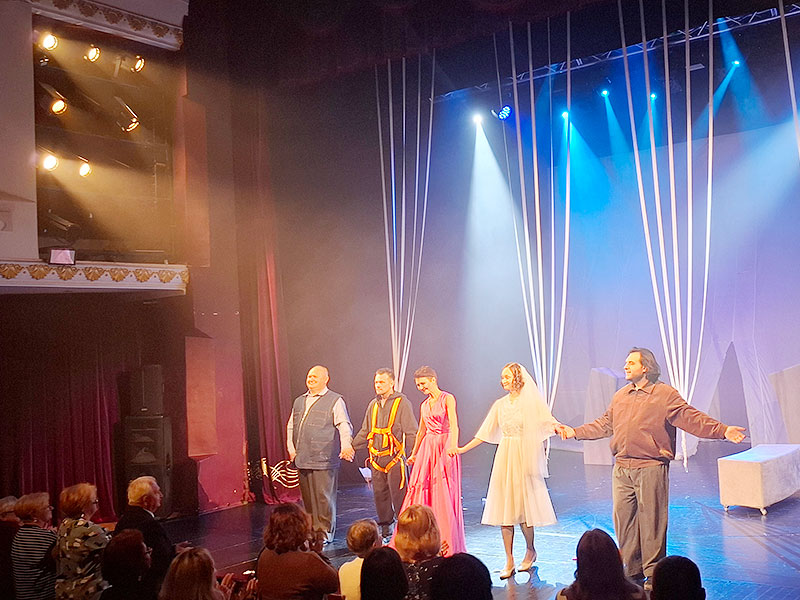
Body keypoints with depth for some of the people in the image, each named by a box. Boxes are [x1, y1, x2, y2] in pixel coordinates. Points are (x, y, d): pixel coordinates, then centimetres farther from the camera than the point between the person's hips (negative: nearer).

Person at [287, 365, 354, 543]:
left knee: (324, 497, -4)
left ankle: (325, 532, 7)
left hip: (324, 460, -5)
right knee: (307, 497, 8)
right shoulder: (299, 401, 19)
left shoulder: (335, 401, 0)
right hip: (303, 459, 6)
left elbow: (344, 426, -9)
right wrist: (291, 449, 12)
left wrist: (346, 445, -24)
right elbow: (291, 426, 24)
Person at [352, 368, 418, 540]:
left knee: (399, 494, -6)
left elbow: (411, 433, -5)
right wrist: (350, 447, 18)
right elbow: (364, 432, 23)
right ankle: (385, 527, 21)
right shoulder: (373, 404, 15)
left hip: (394, 458, -6)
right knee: (379, 494, 9)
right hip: (376, 458, 6)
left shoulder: (402, 403, -3)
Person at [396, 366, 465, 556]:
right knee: (421, 492, 3)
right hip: (427, 449, 6)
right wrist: (414, 454, 31)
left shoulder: (447, 399, -5)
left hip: (445, 448, -6)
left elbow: (454, 425, -18)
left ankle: (448, 545, 5)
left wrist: (453, 444, -35)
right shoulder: (424, 405, 15)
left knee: (444, 496, -4)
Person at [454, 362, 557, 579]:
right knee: (504, 508, 1)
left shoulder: (531, 402, -2)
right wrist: (463, 448, 12)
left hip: (523, 459, -4)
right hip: (504, 458, 4)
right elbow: (485, 433, 14)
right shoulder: (500, 404, 11)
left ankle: (530, 551, 23)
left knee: (522, 506, -3)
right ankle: (509, 561, 8)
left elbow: (549, 422, -11)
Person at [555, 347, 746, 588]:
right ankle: (632, 570, 23)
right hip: (621, 469, 6)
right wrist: (575, 432, 24)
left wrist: (723, 430, -21)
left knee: (651, 522, 0)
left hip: (651, 468, -6)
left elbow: (692, 419, -9)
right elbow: (604, 425, 25)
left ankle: (653, 574, 13)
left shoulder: (665, 394, -2)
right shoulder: (620, 396, 16)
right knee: (623, 520, 9)